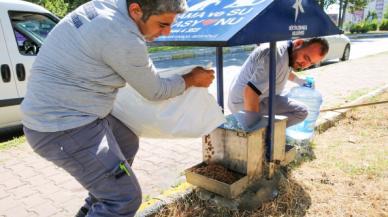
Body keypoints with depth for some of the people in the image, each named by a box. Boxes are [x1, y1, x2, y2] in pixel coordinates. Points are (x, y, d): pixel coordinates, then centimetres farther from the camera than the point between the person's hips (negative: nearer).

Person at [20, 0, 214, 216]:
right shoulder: (123, 38, -25)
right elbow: (155, 91, -10)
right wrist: (192, 79, 7)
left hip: (66, 112, 10)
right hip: (64, 129, -10)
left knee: (127, 143, 28)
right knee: (125, 198, -7)